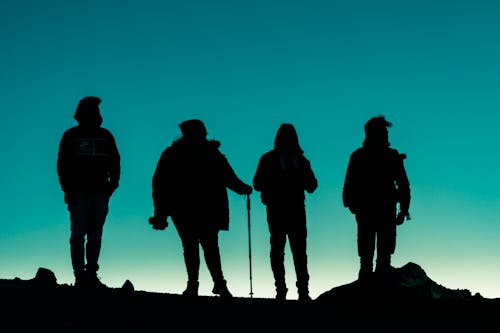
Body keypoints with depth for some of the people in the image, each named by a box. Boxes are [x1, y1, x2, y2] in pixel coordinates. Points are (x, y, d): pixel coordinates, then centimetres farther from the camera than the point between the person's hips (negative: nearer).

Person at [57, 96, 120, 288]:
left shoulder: (105, 136, 11)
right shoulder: (71, 136, 4)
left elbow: (114, 162, 14)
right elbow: (62, 164, 1)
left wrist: (113, 183, -1)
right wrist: (68, 190, -8)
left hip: (100, 193, 3)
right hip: (79, 193, -3)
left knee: (95, 236, 3)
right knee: (78, 235, -5)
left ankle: (91, 275, 7)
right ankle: (79, 276, -5)